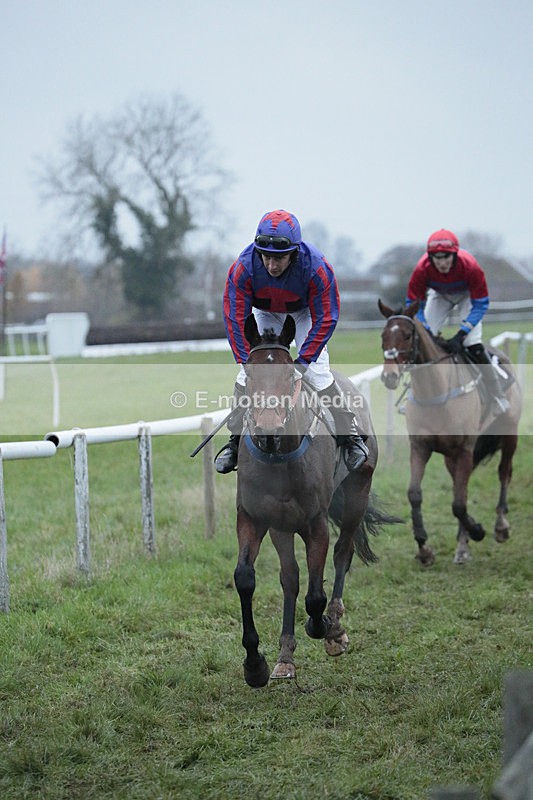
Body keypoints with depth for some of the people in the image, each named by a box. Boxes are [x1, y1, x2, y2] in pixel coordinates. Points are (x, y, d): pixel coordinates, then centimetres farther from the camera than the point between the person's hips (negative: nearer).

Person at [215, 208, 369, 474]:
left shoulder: (315, 266, -37)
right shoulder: (244, 267, -35)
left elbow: (325, 319, -27)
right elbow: (235, 318, -25)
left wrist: (302, 361, -29)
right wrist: (248, 361, -29)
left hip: (304, 314, -2)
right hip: (265, 314, 2)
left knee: (318, 373, -14)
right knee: (247, 373, -8)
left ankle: (351, 437, -1)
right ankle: (235, 440, 6)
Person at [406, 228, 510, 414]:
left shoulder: (470, 266, -39)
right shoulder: (422, 269, -35)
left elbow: (481, 304, -30)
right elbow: (414, 303, -24)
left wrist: (461, 334, -37)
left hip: (466, 295, -3)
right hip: (439, 295, 3)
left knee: (474, 346, -18)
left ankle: (499, 399, -7)